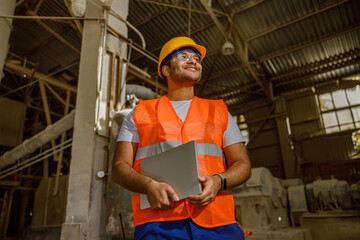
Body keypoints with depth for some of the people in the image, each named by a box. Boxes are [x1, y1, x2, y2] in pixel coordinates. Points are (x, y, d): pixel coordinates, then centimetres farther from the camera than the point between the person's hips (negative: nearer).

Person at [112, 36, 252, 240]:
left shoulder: (219, 111, 17)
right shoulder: (141, 113, 14)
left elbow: (243, 165, 12)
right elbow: (120, 167, 8)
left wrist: (218, 181, -9)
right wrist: (149, 185, -13)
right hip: (158, 221, -1)